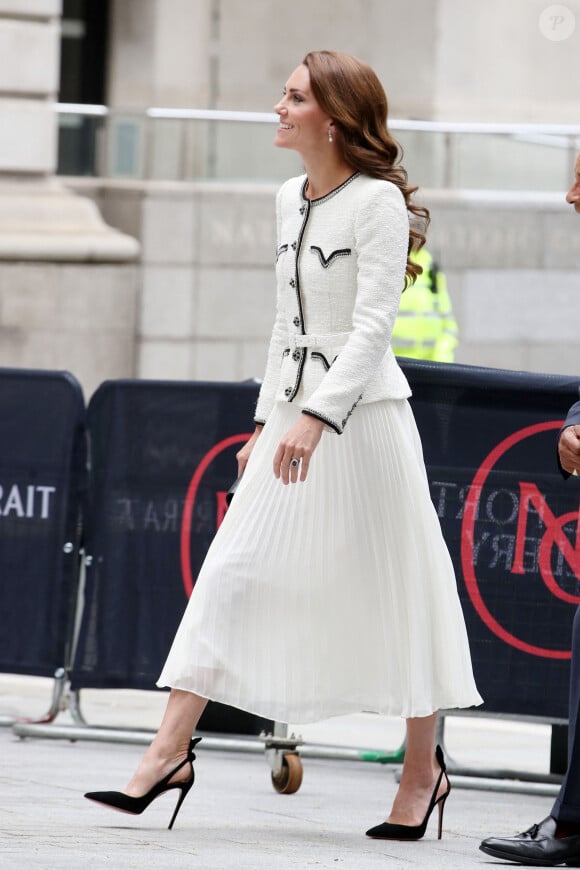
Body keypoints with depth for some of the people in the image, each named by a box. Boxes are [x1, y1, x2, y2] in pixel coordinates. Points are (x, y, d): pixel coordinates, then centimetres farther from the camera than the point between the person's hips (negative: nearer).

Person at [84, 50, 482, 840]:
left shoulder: (377, 202, -12)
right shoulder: (290, 200, 12)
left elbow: (372, 328, -18)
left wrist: (316, 417, -27)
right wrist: (268, 418, 19)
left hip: (362, 413, -7)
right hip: (294, 413, 7)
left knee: (390, 588, 2)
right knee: (234, 572, -2)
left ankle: (422, 770, 15)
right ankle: (170, 751, -7)